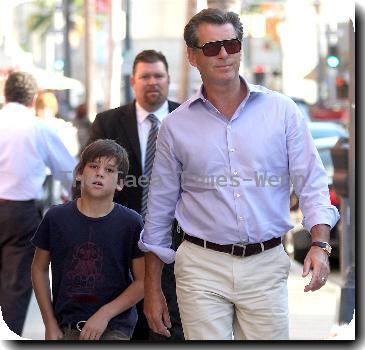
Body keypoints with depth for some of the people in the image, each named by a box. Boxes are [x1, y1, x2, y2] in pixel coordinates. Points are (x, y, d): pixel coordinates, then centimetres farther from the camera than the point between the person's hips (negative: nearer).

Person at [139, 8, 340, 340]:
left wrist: (319, 245, -14)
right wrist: (152, 288, 9)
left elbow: (312, 183, 3)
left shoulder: (281, 110, 4)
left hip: (266, 265, 0)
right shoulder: (176, 126, 6)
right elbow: (159, 210, 11)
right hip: (202, 266, 0)